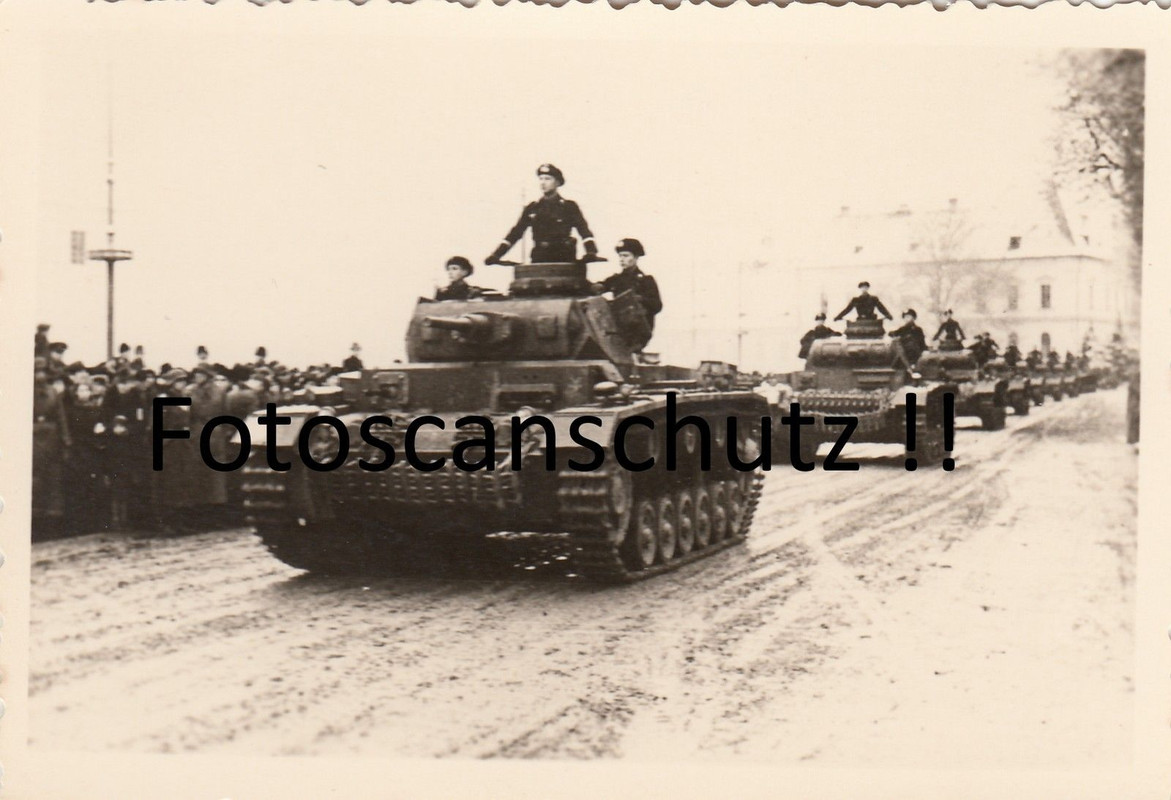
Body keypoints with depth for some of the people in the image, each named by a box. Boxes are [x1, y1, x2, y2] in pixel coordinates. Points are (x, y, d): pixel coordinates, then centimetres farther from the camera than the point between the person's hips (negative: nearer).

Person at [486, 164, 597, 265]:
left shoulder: (569, 207, 7)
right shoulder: (532, 208, 16)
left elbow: (584, 230, -4)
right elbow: (515, 232, 14)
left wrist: (591, 252, -23)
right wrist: (496, 255, 5)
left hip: (563, 261, -3)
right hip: (539, 262, 3)